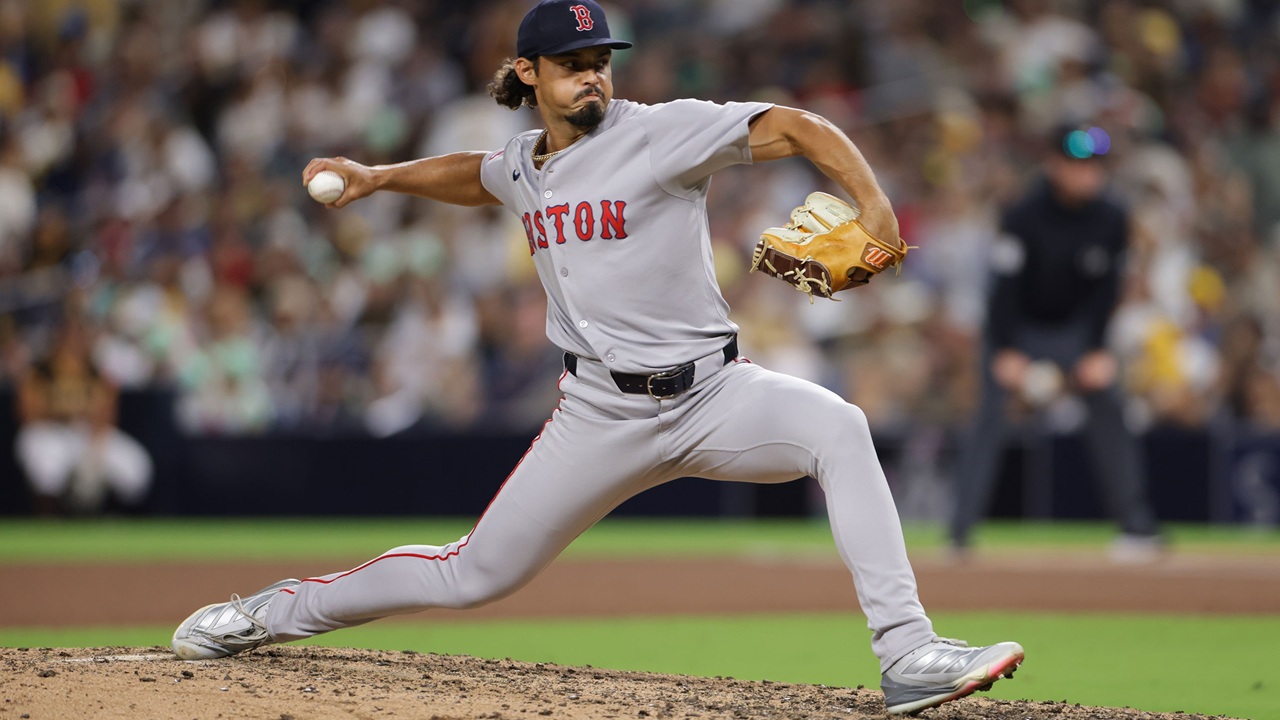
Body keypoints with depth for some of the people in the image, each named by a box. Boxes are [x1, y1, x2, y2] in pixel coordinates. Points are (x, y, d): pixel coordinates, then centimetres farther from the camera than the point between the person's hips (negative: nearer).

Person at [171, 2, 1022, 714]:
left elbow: (795, 128, -18)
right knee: (474, 575, 7)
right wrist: (377, 178, 23)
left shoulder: (661, 133, -9)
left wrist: (874, 205, -33)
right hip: (604, 415, 3)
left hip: (713, 393, -3)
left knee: (838, 426, -33)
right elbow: (476, 175, 35)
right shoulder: (523, 165, 9)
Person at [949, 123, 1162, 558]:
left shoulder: (1111, 219, -11)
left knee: (1106, 407, -8)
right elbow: (1005, 286, -19)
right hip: (1020, 328, -3)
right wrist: (1007, 352, -23)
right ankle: (961, 527, -16)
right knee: (993, 416, -17)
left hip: (1077, 329, 3)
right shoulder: (1024, 216, -22)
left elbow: (1106, 289, -4)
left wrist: (1097, 351, -11)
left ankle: (1138, 526, -1)